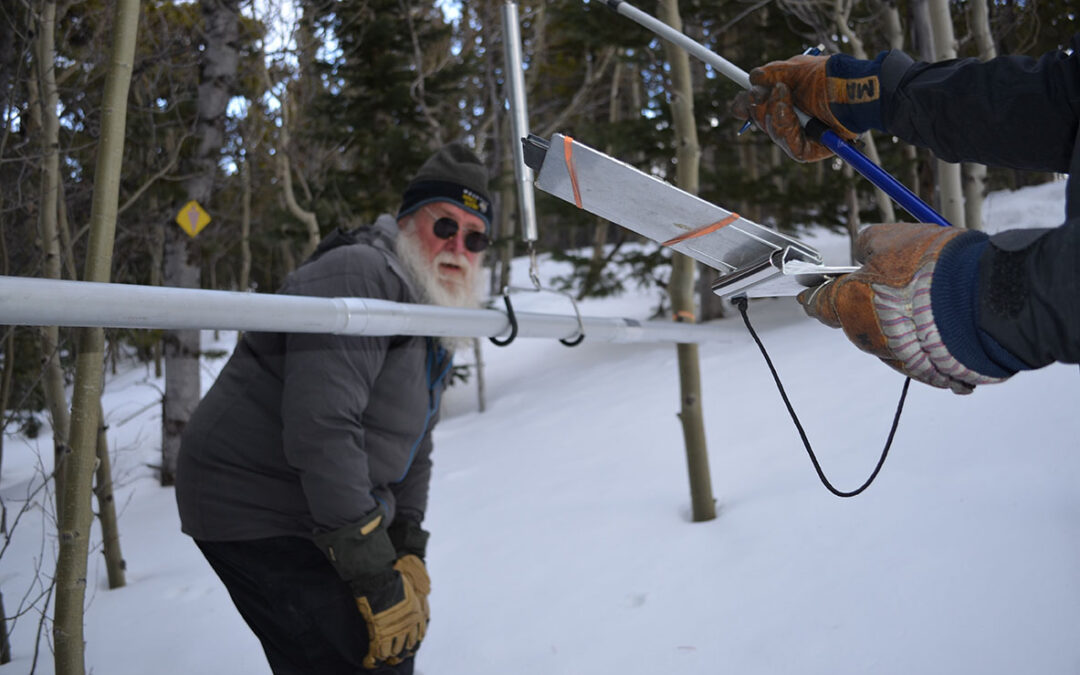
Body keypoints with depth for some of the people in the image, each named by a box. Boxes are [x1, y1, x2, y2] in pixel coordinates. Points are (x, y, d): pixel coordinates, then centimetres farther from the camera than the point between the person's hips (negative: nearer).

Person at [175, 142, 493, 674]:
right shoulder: (358, 275, -20)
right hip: (255, 515, -10)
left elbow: (412, 450, 18)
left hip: (317, 518, 10)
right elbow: (322, 429, -29)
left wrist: (409, 555, 4)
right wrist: (379, 579, -26)